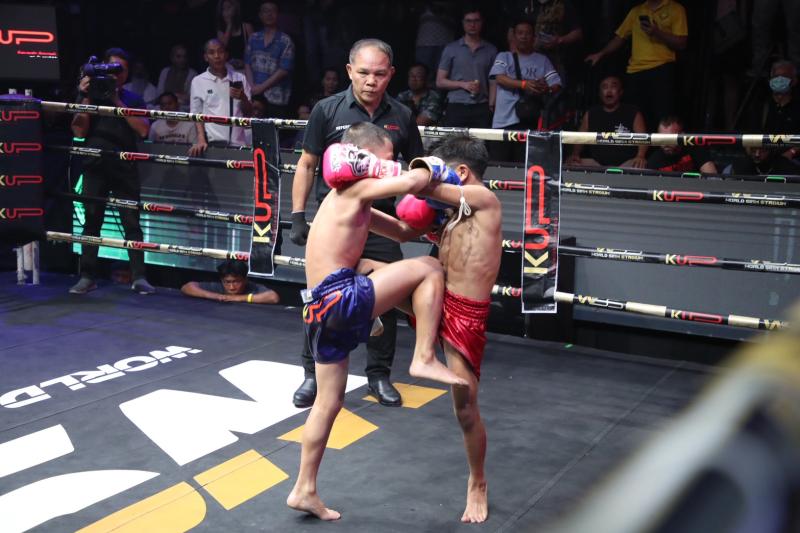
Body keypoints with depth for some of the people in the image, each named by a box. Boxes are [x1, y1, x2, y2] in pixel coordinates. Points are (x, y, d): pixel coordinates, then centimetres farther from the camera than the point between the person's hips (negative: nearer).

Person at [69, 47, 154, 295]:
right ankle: (87, 277, 5)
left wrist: (117, 102, -10)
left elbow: (143, 130, -6)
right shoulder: (92, 94, 9)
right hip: (95, 165, 0)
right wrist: (85, 99, -8)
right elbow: (79, 131, 0)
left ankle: (139, 277, -2)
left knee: (132, 222, -4)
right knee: (91, 220, 1)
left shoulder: (132, 99, 10)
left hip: (125, 167, 0)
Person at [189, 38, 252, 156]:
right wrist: (201, 140, -10)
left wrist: (243, 98, -9)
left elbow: (249, 113, 11)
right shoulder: (198, 81, 6)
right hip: (212, 142, -1)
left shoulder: (240, 78, 10)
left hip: (237, 143, 2)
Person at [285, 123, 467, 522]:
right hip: (341, 297, -10)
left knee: (328, 402, 18)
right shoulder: (356, 189, -6)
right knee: (428, 269, -6)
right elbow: (412, 181, -21)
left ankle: (304, 490, 27)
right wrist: (434, 171, 0)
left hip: (320, 309, 10)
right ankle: (424, 359, -6)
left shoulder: (348, 199, 23)